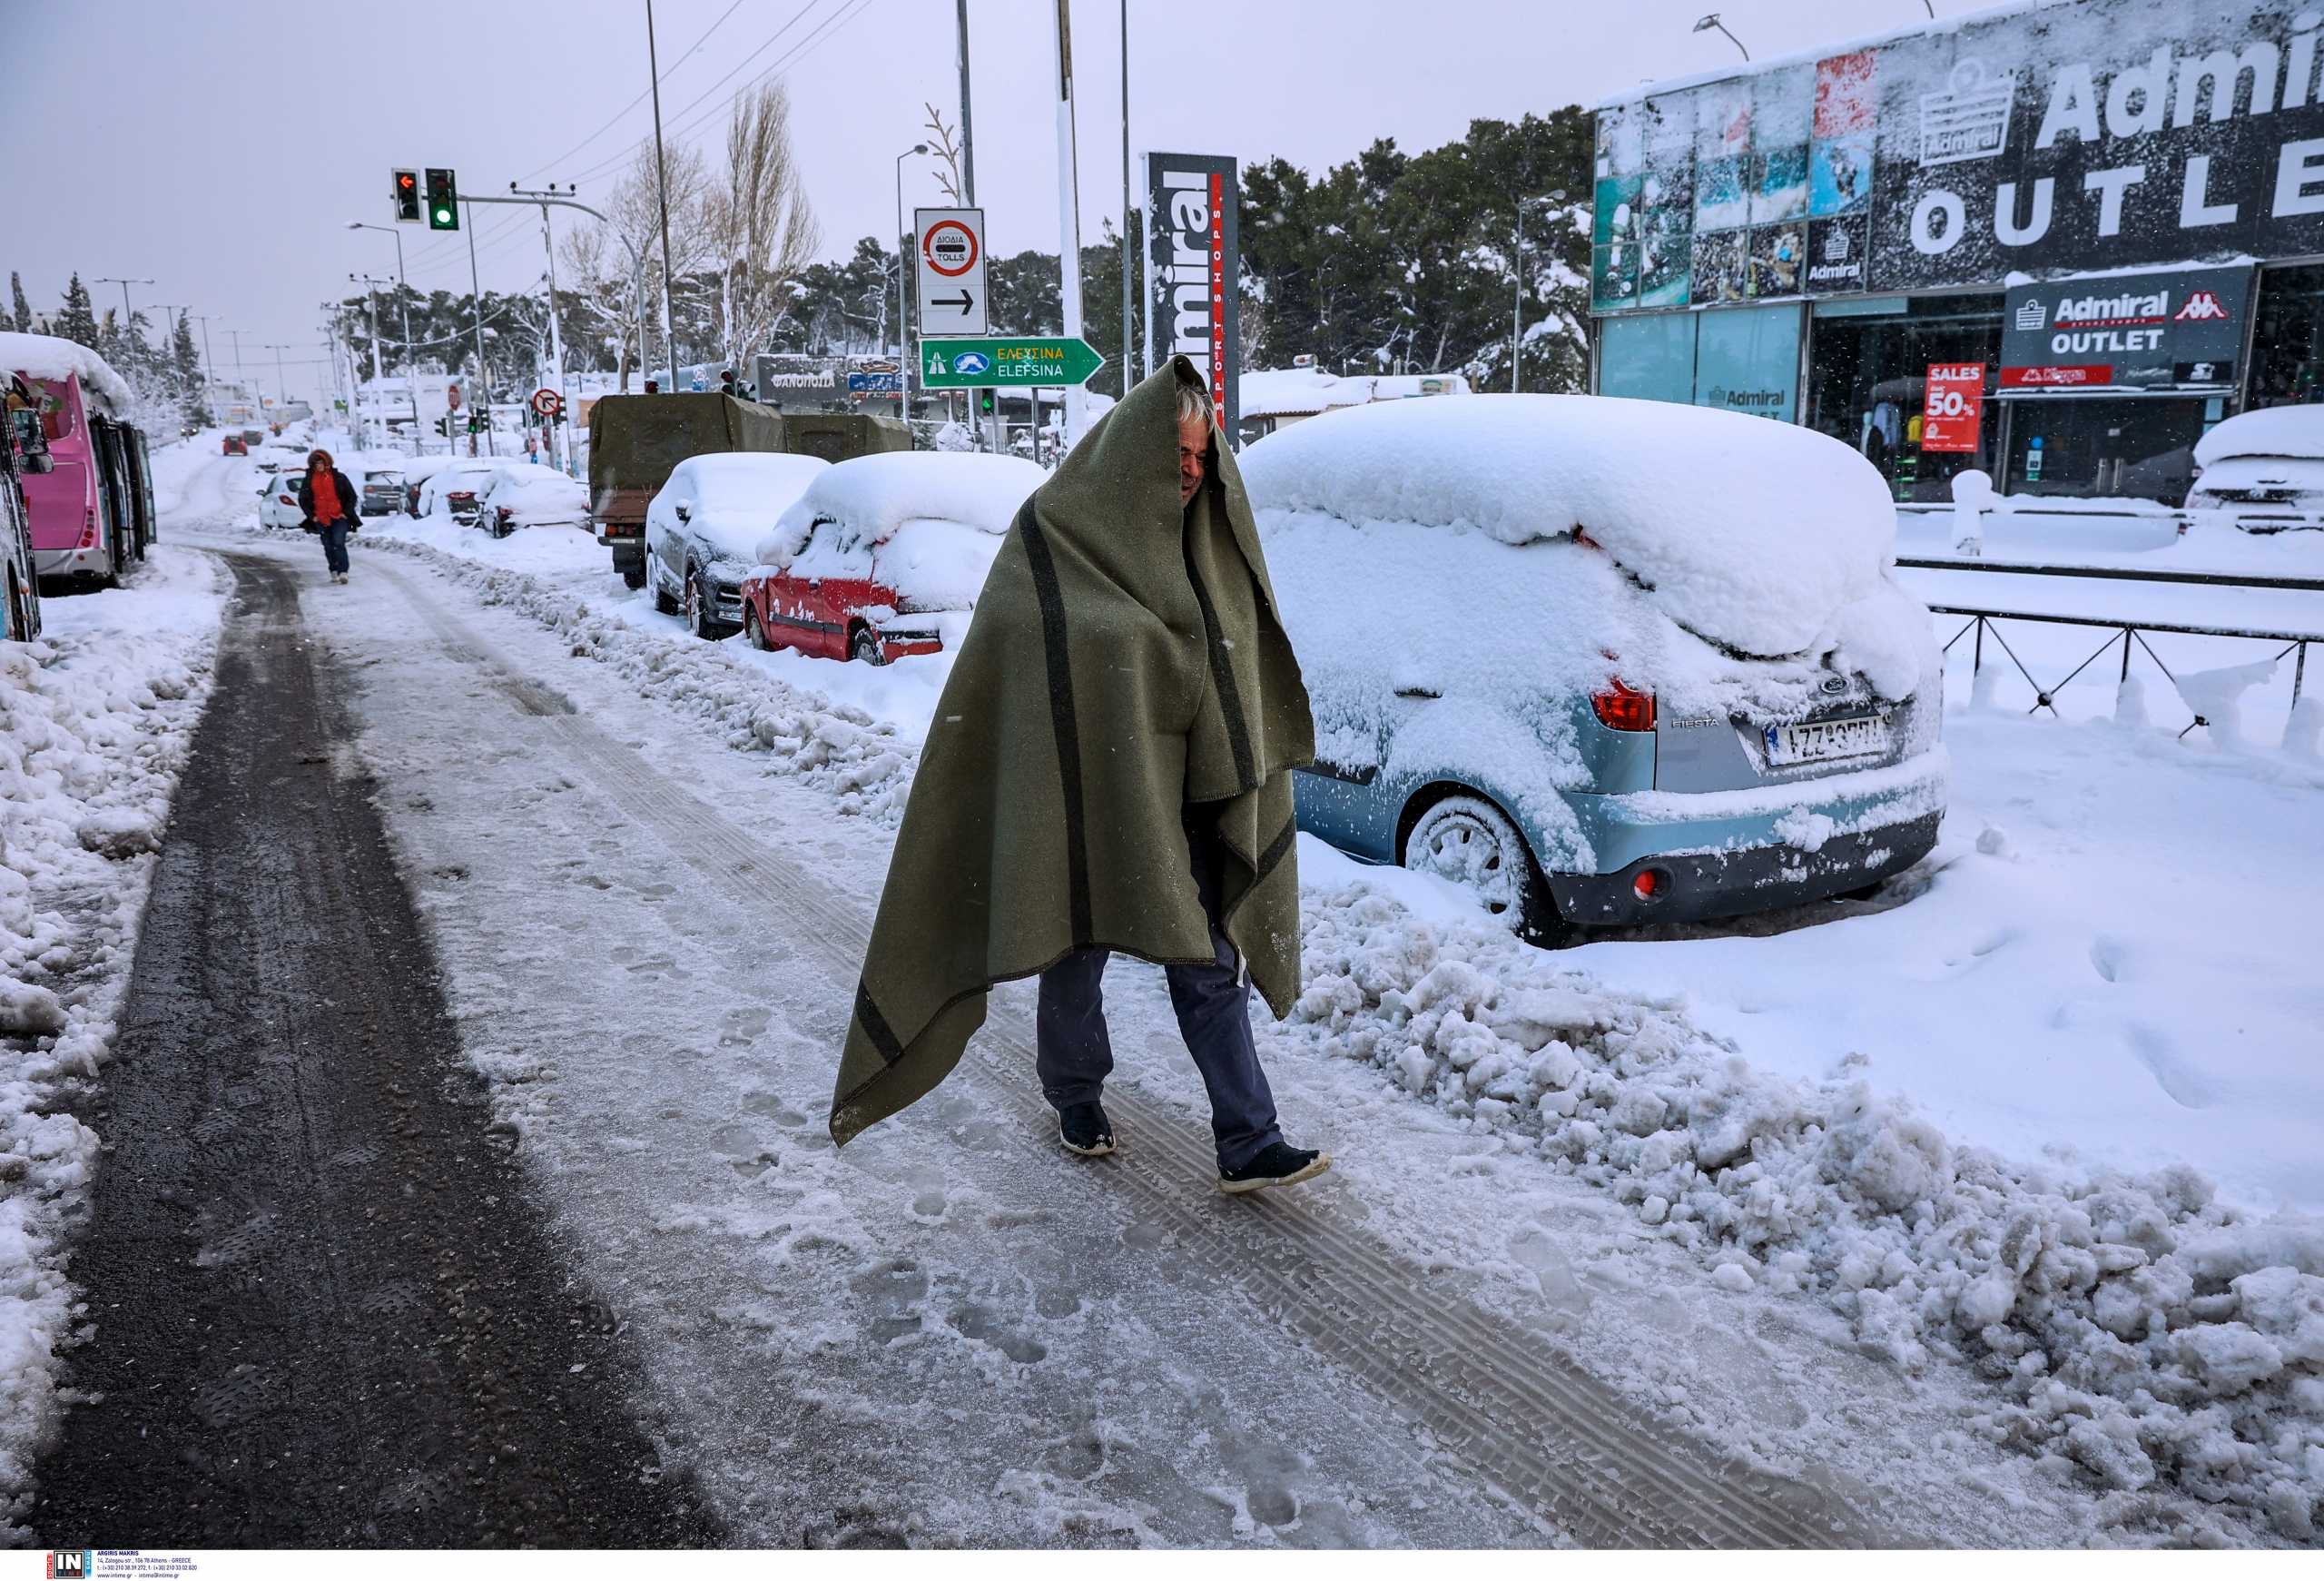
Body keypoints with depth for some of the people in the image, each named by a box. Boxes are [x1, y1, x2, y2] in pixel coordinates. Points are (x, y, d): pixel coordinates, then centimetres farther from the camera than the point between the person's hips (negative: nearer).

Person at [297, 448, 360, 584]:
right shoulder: (308, 480, 8)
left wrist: (346, 513, -4)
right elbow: (302, 500, 15)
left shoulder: (339, 477, 2)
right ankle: (334, 572, 16)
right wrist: (311, 516, 4)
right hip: (320, 519, 3)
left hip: (339, 518, -3)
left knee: (339, 543, -17)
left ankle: (343, 572, -21)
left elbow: (352, 496, 6)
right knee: (328, 547, 6)